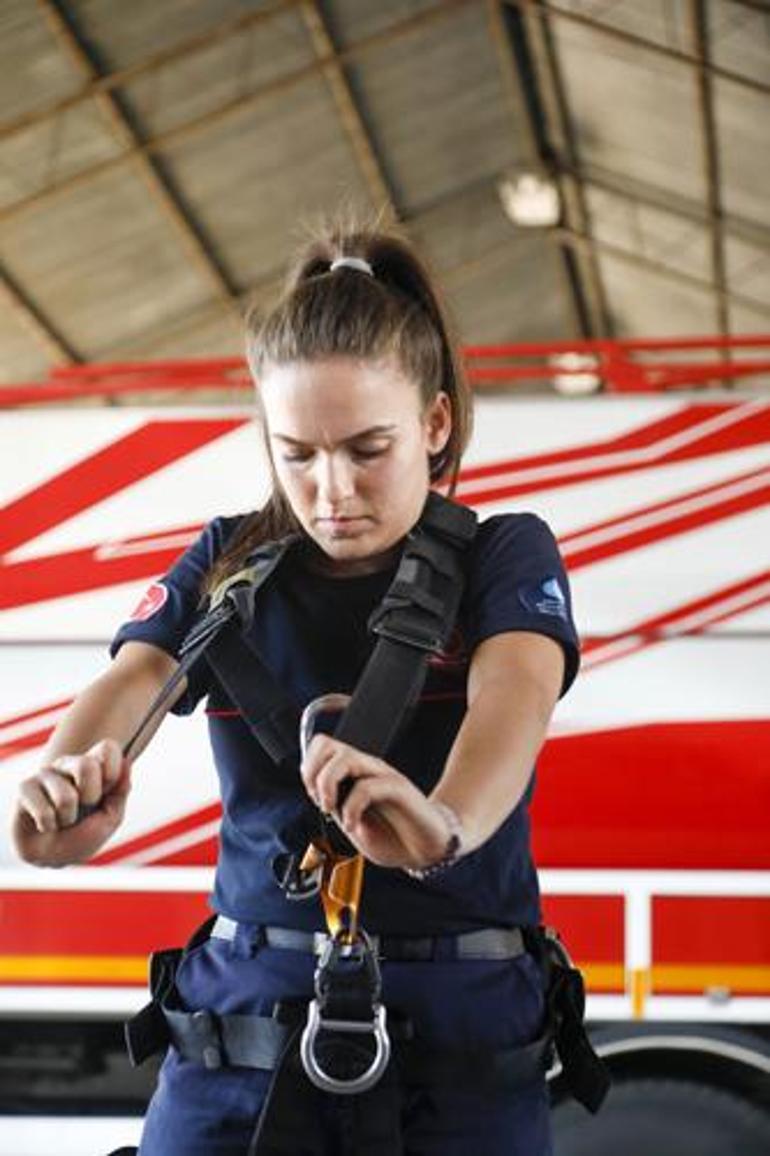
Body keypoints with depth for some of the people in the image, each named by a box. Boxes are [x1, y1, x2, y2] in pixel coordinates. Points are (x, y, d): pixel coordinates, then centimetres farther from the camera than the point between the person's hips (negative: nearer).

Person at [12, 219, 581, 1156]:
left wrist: (445, 825, -44)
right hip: (245, 998, 2)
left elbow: (516, 685, -21)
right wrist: (67, 784, -35)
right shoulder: (230, 560, 7)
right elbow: (137, 674, -11)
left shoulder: (502, 553, -1)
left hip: (458, 1012, -1)